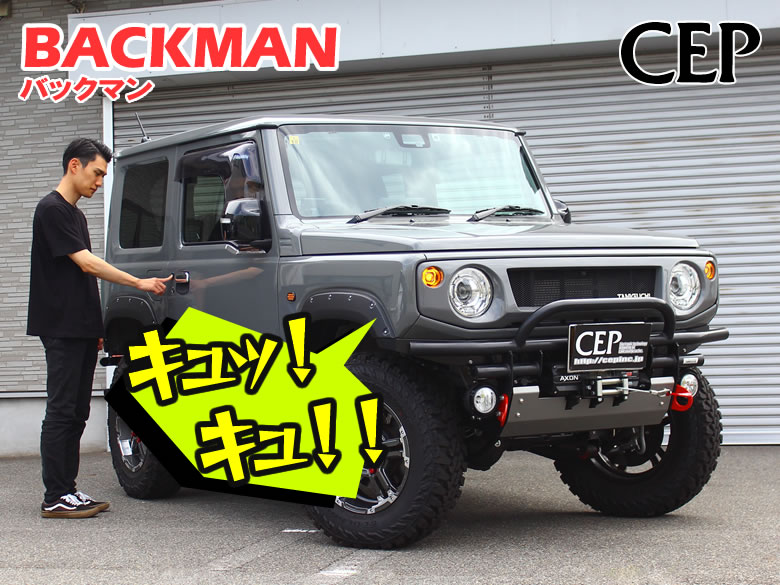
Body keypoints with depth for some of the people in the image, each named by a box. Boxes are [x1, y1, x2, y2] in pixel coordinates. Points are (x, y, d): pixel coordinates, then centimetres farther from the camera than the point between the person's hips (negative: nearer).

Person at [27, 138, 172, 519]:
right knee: (61, 411, -8)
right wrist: (139, 283, -18)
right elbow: (87, 263, -17)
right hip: (61, 329, -9)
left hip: (81, 330, 9)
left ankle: (67, 490, 14)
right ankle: (54, 499, -5)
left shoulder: (75, 214, 19)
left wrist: (95, 327, 18)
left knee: (76, 412, 9)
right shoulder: (51, 209, -10)